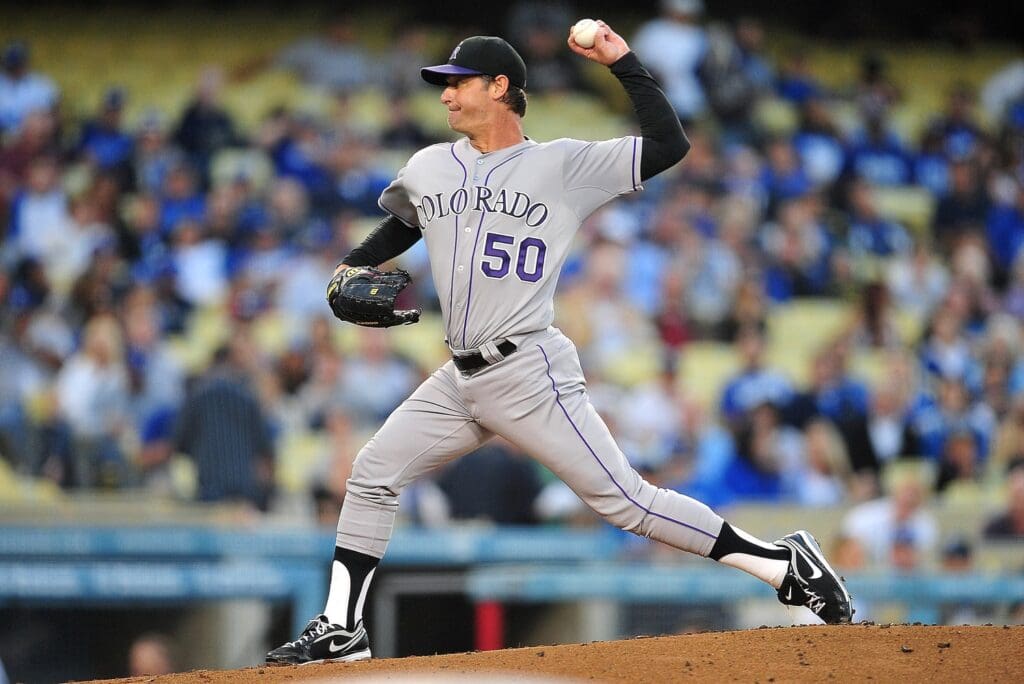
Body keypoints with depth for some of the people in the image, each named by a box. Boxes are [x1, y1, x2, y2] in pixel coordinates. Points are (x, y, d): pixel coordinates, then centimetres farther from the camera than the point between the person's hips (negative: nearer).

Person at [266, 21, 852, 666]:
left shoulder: (563, 165, -3)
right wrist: (353, 266, 15)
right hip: (460, 378, 6)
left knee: (627, 501, -11)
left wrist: (623, 63, -11)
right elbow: (402, 225, 32)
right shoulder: (429, 168, 12)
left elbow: (670, 145, -8)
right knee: (373, 474, 2)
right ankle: (342, 630, 10)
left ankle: (784, 564, -5)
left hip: (530, 372, -6)